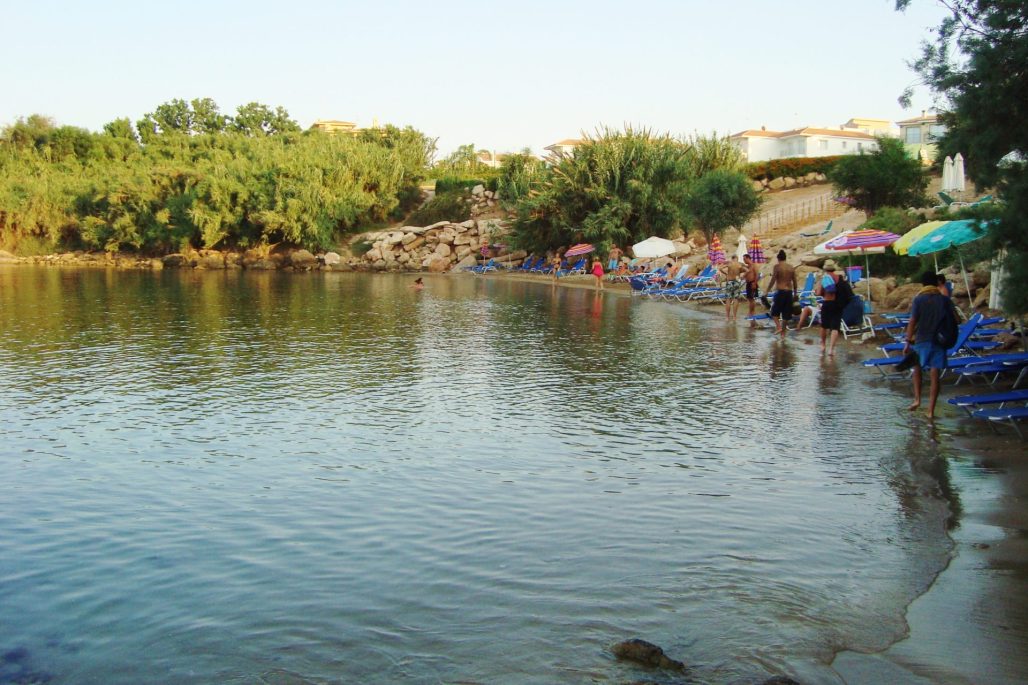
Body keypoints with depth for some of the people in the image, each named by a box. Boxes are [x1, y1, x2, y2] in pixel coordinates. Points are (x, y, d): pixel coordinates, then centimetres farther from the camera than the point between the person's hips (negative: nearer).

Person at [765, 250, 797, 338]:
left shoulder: (777, 267, -7)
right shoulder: (791, 267, 7)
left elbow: (772, 280, -12)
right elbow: (794, 282, 10)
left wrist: (767, 291, -5)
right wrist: (795, 293, 19)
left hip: (779, 291, -5)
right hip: (789, 292, 5)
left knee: (774, 311, 9)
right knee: (786, 313, 11)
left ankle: (778, 327, -10)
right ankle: (783, 332, 14)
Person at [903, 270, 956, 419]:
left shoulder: (918, 299, -7)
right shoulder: (944, 299, 0)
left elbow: (912, 322, -11)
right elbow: (956, 319, -1)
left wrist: (908, 342, -7)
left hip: (921, 340, -1)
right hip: (939, 342, 1)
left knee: (917, 368, 23)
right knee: (934, 375, 2)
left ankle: (917, 399, 13)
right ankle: (931, 411, 2)